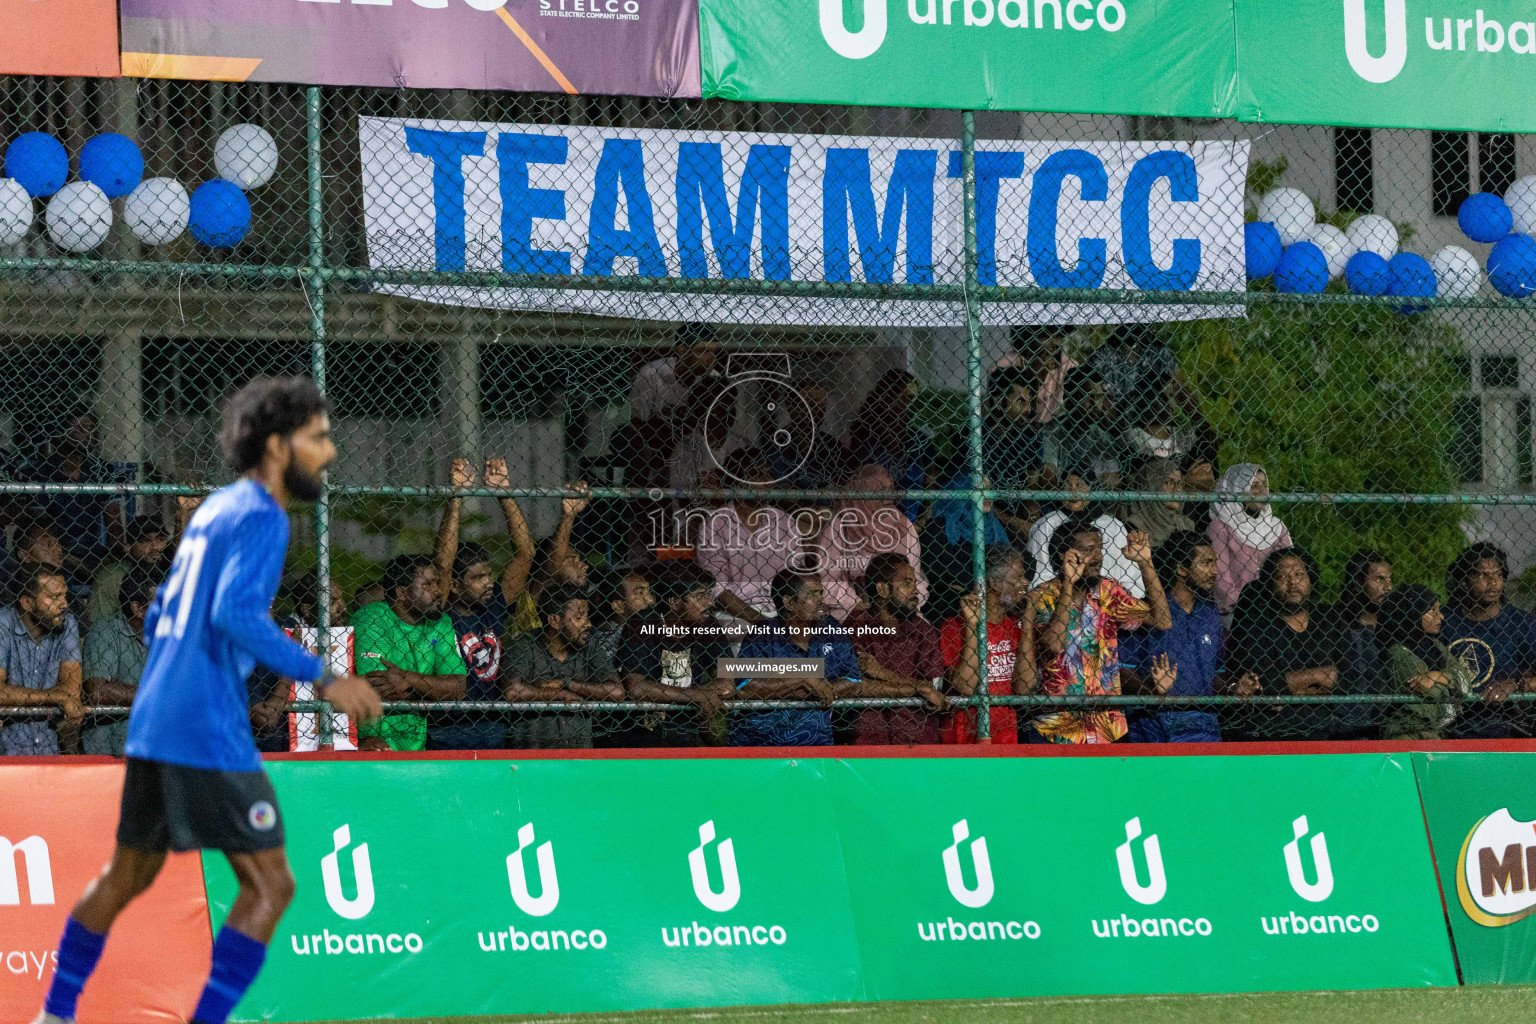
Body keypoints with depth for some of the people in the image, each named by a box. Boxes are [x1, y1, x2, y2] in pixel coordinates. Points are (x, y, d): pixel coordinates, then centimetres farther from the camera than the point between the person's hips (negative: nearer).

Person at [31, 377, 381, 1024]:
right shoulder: (261, 517, -11)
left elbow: (159, 619, 23)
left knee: (128, 875, 21)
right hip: (208, 735, -10)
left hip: (152, 726, 10)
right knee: (270, 884, -5)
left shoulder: (215, 509, 17)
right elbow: (236, 614, -25)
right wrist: (323, 679, -26)